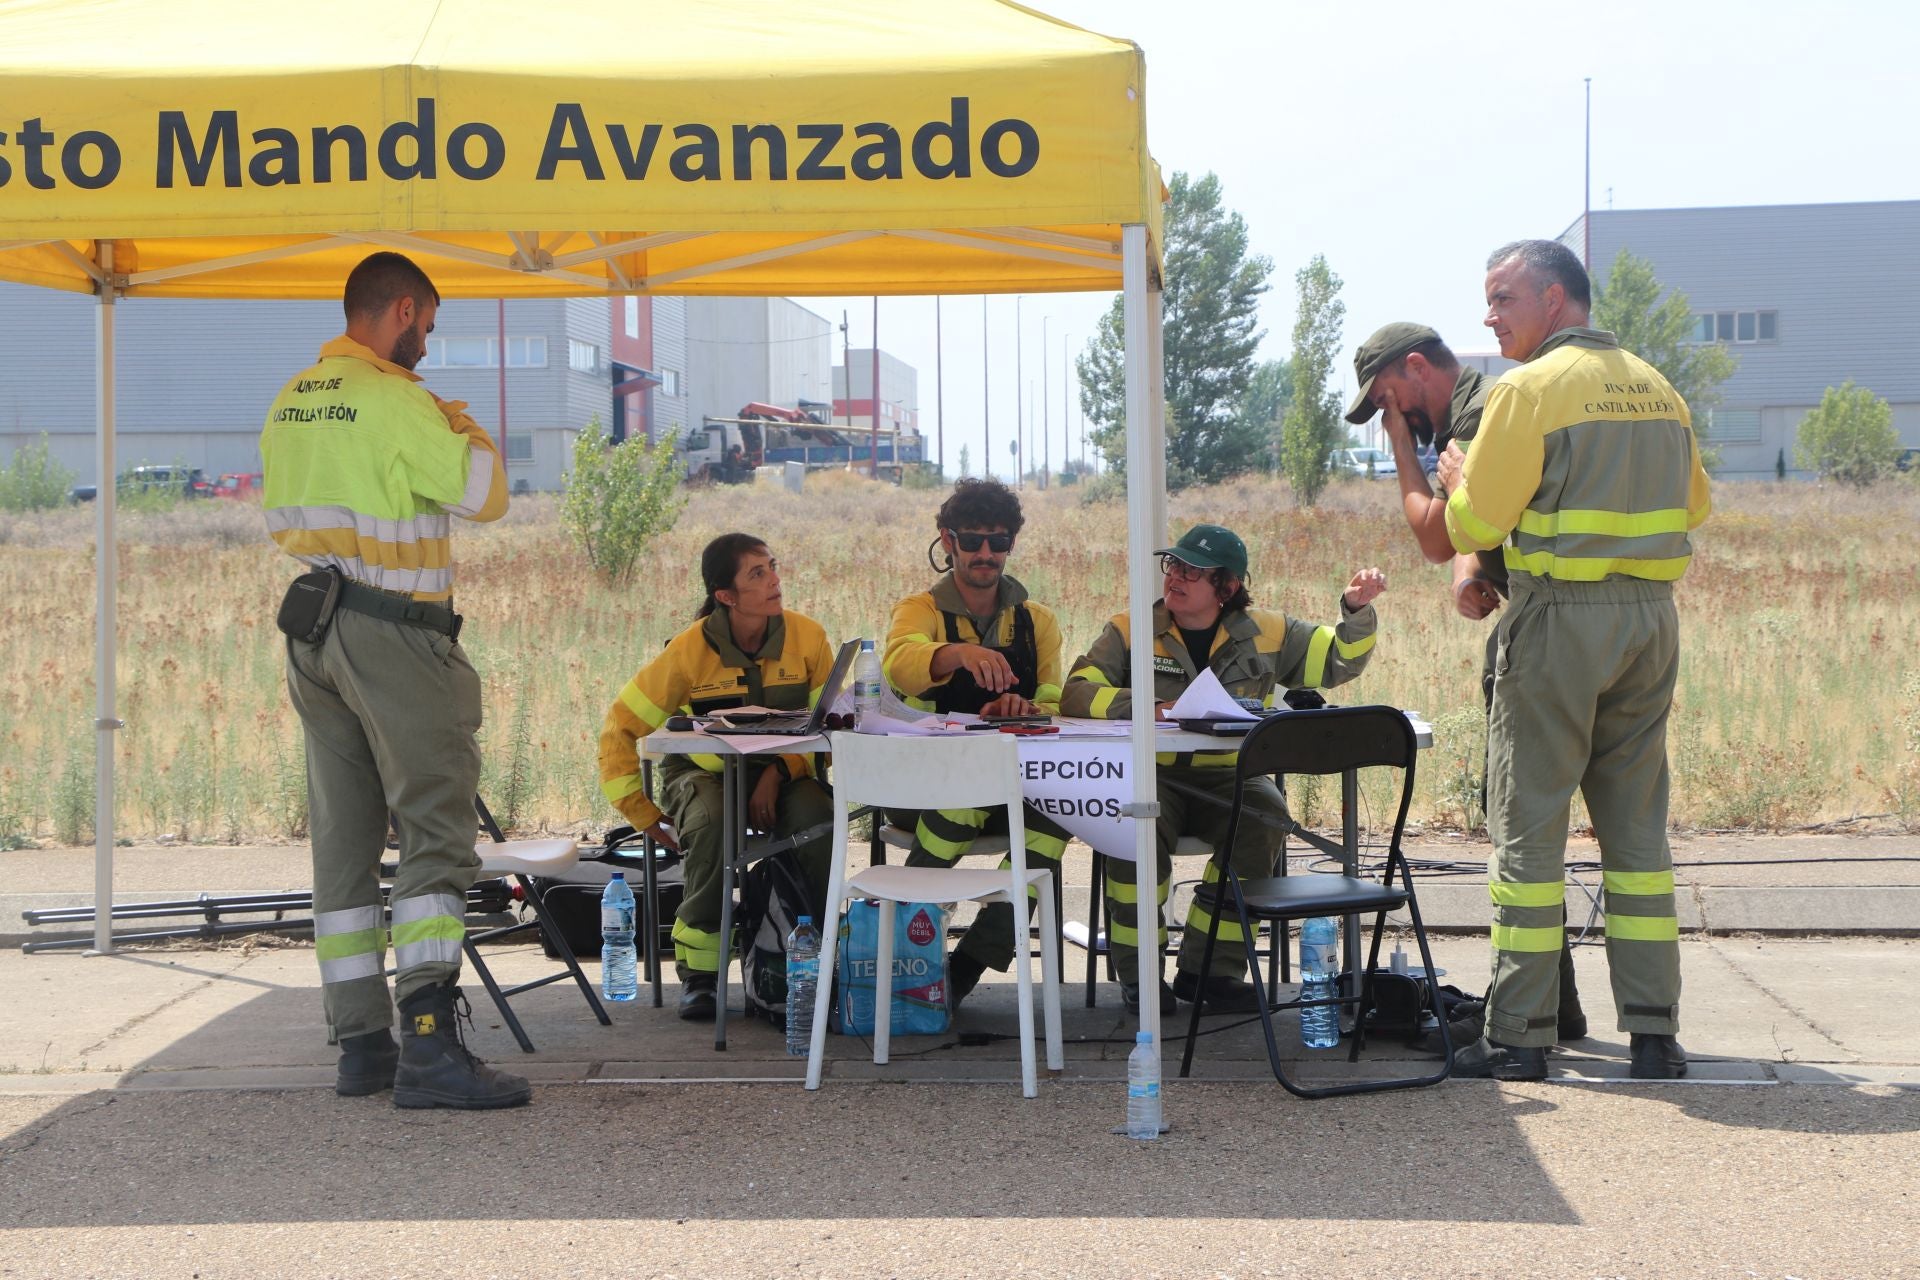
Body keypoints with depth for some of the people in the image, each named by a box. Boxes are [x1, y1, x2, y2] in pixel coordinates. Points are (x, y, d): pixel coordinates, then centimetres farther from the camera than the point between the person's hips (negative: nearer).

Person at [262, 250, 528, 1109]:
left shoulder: (290, 403, 12)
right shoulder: (395, 401, -13)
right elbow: (485, 495, -12)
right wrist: (464, 431, 6)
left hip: (313, 633, 8)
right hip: (392, 630, -8)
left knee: (344, 839, 10)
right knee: (436, 830, -8)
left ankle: (360, 1042, 13)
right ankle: (429, 1044, -16)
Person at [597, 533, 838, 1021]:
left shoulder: (808, 637, -9)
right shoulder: (690, 650, -14)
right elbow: (622, 725, -7)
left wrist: (780, 771, -22)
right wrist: (640, 811, -10)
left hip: (782, 774, 1)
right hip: (702, 773, -1)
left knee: (818, 819, -32)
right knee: (711, 822, -36)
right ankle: (698, 971, -22)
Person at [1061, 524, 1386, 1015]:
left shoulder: (1264, 632, 12)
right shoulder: (1130, 630, 5)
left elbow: (1338, 662, 19)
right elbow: (1076, 692, -7)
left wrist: (1357, 611, 0)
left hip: (1227, 777, 2)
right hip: (1151, 775, -2)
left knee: (1265, 816, -31)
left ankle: (1209, 968, -18)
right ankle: (1138, 970, -18)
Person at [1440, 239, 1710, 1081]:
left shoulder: (1531, 389, -9)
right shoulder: (1657, 388, 12)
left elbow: (1474, 525, -9)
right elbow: (1693, 506, 22)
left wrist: (1456, 478, 11)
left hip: (1560, 616, -6)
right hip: (1652, 617, 6)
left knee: (1528, 824, 0)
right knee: (1636, 824, 10)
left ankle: (1518, 1036, 1)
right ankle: (1653, 1034, 10)